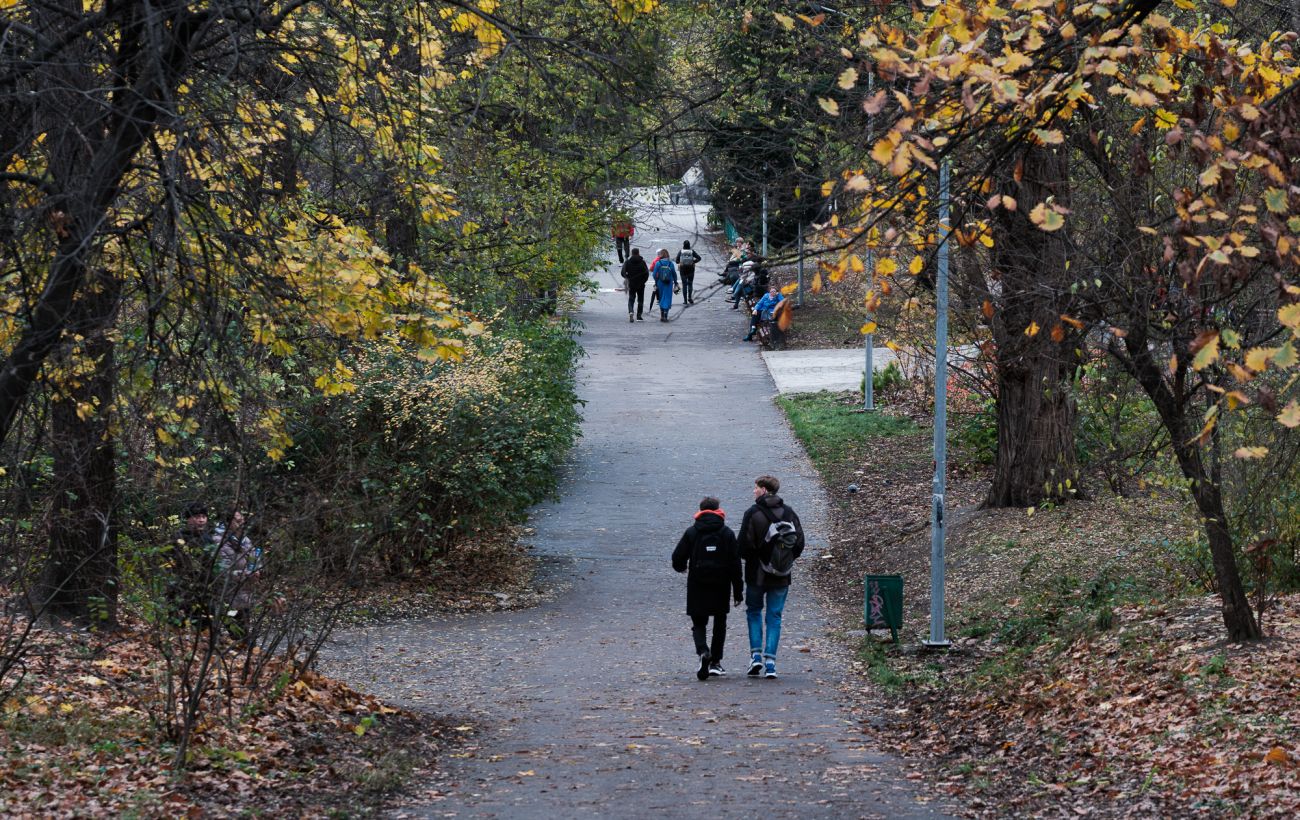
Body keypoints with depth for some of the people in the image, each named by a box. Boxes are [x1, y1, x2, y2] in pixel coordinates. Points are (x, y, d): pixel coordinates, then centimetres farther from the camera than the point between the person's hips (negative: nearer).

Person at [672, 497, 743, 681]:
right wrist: (737, 591, 2)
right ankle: (715, 662, 14)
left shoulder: (691, 532, -2)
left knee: (698, 624, 7)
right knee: (720, 624, 16)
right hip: (721, 587, 1)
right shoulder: (727, 533, -2)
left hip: (697, 587, -1)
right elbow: (735, 564, -3)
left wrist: (682, 568, 21)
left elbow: (678, 558, -4)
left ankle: (703, 652, -21)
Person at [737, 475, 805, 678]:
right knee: (774, 616, 7)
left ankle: (756, 655, 3)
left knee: (754, 612, 15)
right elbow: (799, 542, 1)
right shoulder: (788, 513, 1)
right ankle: (770, 661, 0)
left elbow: (743, 543, -13)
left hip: (757, 573, -2)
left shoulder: (752, 513, -10)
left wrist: (750, 558, 7)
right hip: (781, 576, 2)